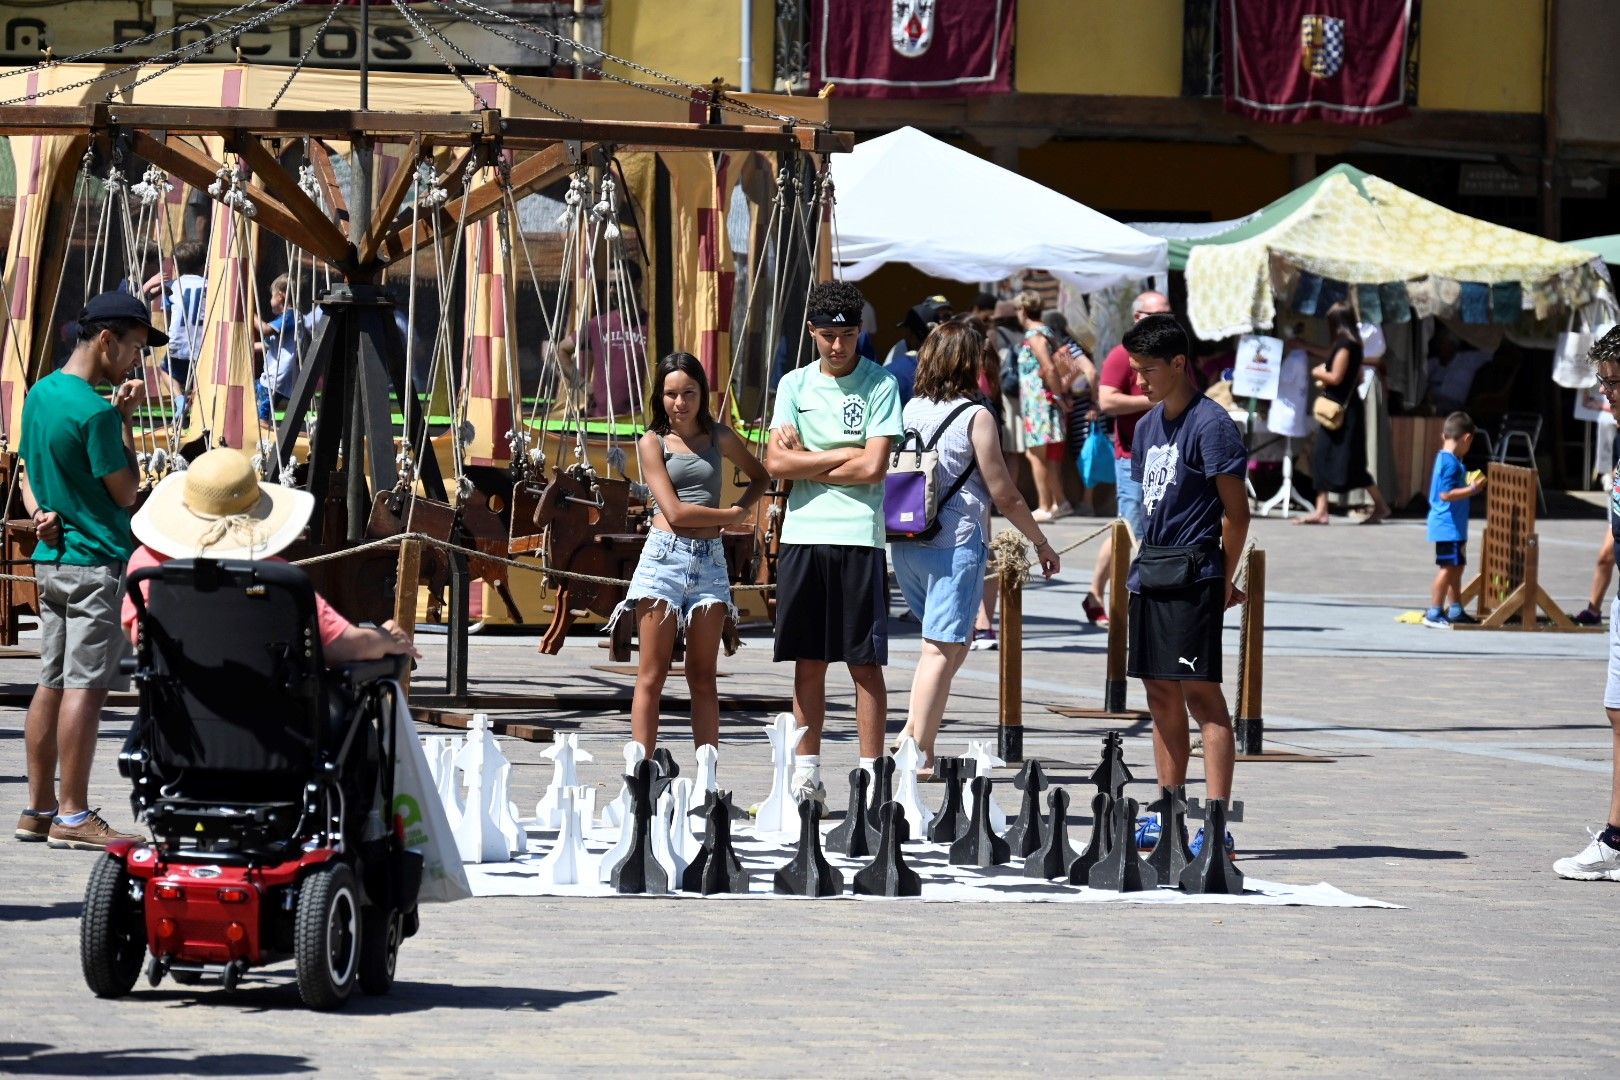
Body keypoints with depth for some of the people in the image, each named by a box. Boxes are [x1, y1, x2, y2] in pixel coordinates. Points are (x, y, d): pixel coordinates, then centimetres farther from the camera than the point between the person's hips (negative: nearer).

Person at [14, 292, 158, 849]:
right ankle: (73, 817, -7)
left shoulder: (40, 394, 11)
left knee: (52, 685, 11)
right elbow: (125, 491, -11)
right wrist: (126, 420, -7)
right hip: (95, 562, -9)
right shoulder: (95, 412, -18)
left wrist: (41, 514, 3)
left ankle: (39, 809, 14)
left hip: (51, 558, 9)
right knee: (85, 688, -7)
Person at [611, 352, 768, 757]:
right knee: (652, 677, -4)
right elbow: (675, 511, -6)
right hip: (665, 555, -3)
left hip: (710, 560, 3)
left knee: (703, 679, 4)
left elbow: (760, 476, 28)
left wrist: (743, 509, 9)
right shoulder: (653, 442, 2)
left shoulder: (718, 437, 12)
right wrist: (730, 515, 0)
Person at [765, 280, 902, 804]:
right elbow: (776, 462, 1)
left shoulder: (880, 385, 1)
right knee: (808, 660, 6)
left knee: (865, 662, -2)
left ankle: (870, 776, 0)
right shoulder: (794, 385, 12)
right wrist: (843, 455, -6)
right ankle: (807, 776, 11)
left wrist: (805, 460, -3)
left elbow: (873, 467, -9)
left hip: (859, 538, -3)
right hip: (802, 535, 3)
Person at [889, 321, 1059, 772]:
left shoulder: (910, 410, 8)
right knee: (942, 650, -2)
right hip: (956, 544, -6)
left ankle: (912, 733, 9)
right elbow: (1003, 494, -6)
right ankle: (920, 752, -4)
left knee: (949, 644, 19)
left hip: (905, 544, 6)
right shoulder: (975, 417, -8)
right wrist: (1041, 543, 5)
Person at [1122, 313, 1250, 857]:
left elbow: (1236, 512, -11)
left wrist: (1225, 581, -7)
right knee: (1161, 695, 11)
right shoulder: (1147, 426, 15)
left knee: (1200, 692, -10)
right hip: (1150, 576, 9)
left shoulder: (1210, 425, -11)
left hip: (1192, 577, -8)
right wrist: (1147, 563, 13)